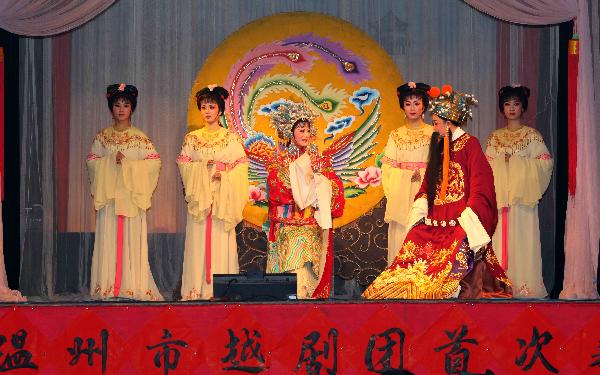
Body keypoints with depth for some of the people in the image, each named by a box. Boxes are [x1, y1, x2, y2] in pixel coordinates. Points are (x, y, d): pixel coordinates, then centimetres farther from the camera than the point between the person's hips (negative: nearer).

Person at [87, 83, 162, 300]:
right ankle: (108, 285, 0)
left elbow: (154, 162, -3)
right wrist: (111, 161, -11)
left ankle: (132, 285, -3)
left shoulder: (140, 137, 4)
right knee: (108, 237, -2)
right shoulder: (103, 136, 10)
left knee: (132, 238, -5)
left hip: (132, 195, -1)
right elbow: (92, 161, 5)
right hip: (108, 194, 1)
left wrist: (128, 164, -12)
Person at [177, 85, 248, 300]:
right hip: (199, 197, 2)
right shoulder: (192, 139, 11)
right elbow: (184, 167, 4)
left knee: (221, 240, -6)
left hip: (222, 199, -2)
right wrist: (203, 168, -11)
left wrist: (223, 173, -16)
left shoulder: (231, 138, 5)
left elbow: (240, 169, 0)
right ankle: (197, 288, -3)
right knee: (198, 240, -3)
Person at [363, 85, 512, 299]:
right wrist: (419, 213, 4)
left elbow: (479, 188, -7)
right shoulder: (439, 146, 20)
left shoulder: (469, 144, -2)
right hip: (434, 223, 6)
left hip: (460, 223, -6)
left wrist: (468, 223, -15)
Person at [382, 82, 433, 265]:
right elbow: (388, 168, 6)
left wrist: (422, 175, -14)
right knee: (400, 238, -3)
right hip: (401, 196, 2)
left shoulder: (433, 133, 7)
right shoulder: (396, 135, 13)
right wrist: (409, 174, -8)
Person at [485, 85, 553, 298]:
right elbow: (487, 165, 11)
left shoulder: (532, 135, 5)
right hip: (500, 196, 3)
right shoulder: (495, 137, 14)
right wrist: (502, 162, -7)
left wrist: (516, 162, -9)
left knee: (522, 237, -8)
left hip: (522, 197, -3)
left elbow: (545, 162, -3)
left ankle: (525, 285, -6)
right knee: (501, 238, -2)